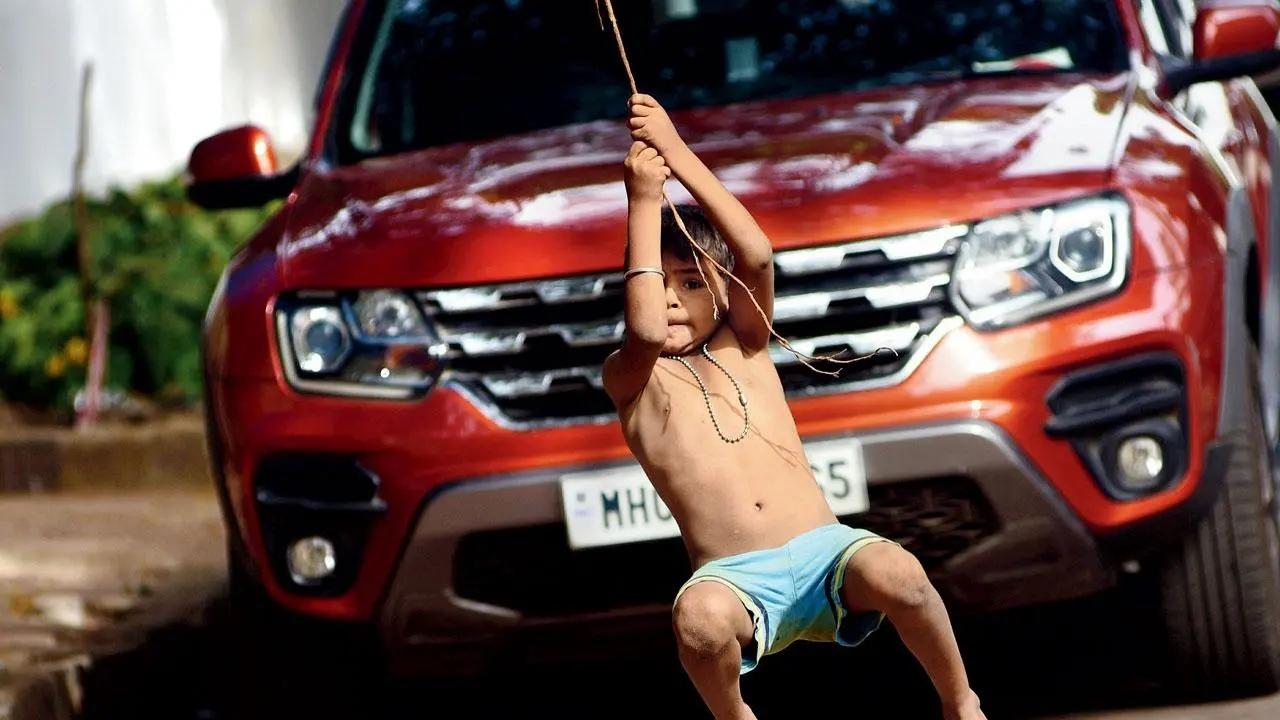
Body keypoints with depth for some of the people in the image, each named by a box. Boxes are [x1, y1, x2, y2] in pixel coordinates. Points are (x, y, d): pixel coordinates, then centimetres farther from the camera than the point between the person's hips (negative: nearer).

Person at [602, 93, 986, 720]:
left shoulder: (744, 349, 14)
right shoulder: (630, 378, 7)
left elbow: (757, 257, -5)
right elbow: (647, 329, -18)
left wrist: (677, 154, -8)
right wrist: (644, 202, -10)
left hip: (823, 551, 2)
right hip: (735, 581, -2)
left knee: (897, 574, -32)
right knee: (700, 617, -38)